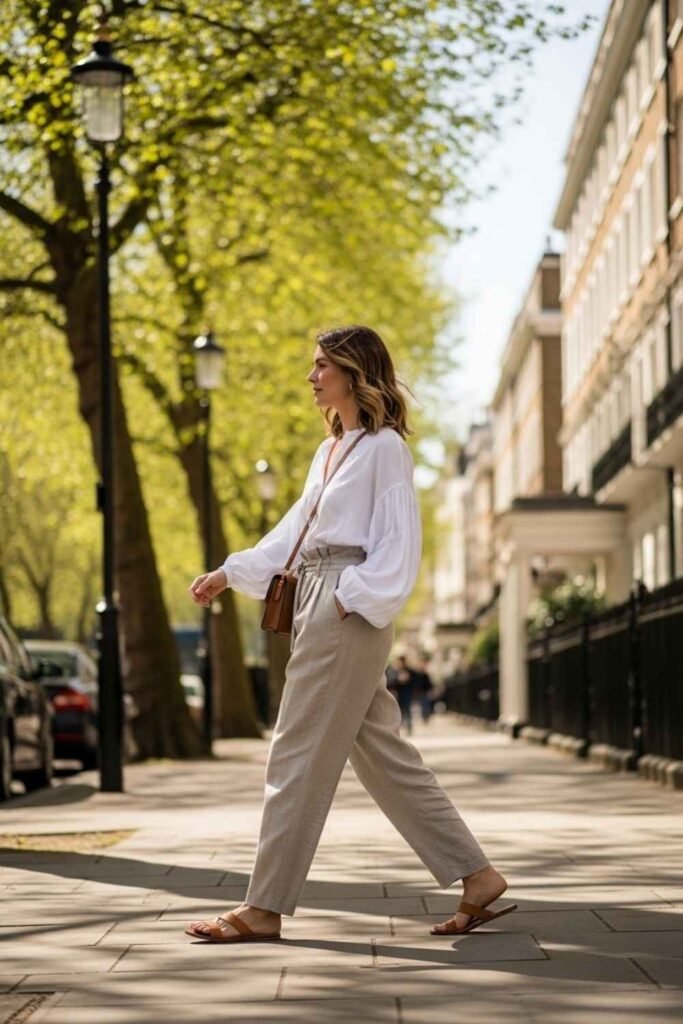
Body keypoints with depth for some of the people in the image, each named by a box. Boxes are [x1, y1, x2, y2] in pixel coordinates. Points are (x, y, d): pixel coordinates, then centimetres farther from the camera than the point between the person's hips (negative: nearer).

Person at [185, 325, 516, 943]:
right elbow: (293, 531, 23)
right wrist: (227, 575, 19)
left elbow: (400, 541, -12)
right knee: (381, 753, 8)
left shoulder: (384, 446, -6)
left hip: (350, 610, -10)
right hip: (320, 606, 10)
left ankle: (265, 909, -2)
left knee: (299, 756, -7)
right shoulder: (331, 450, 20)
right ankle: (476, 876, 11)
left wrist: (352, 600, -18)